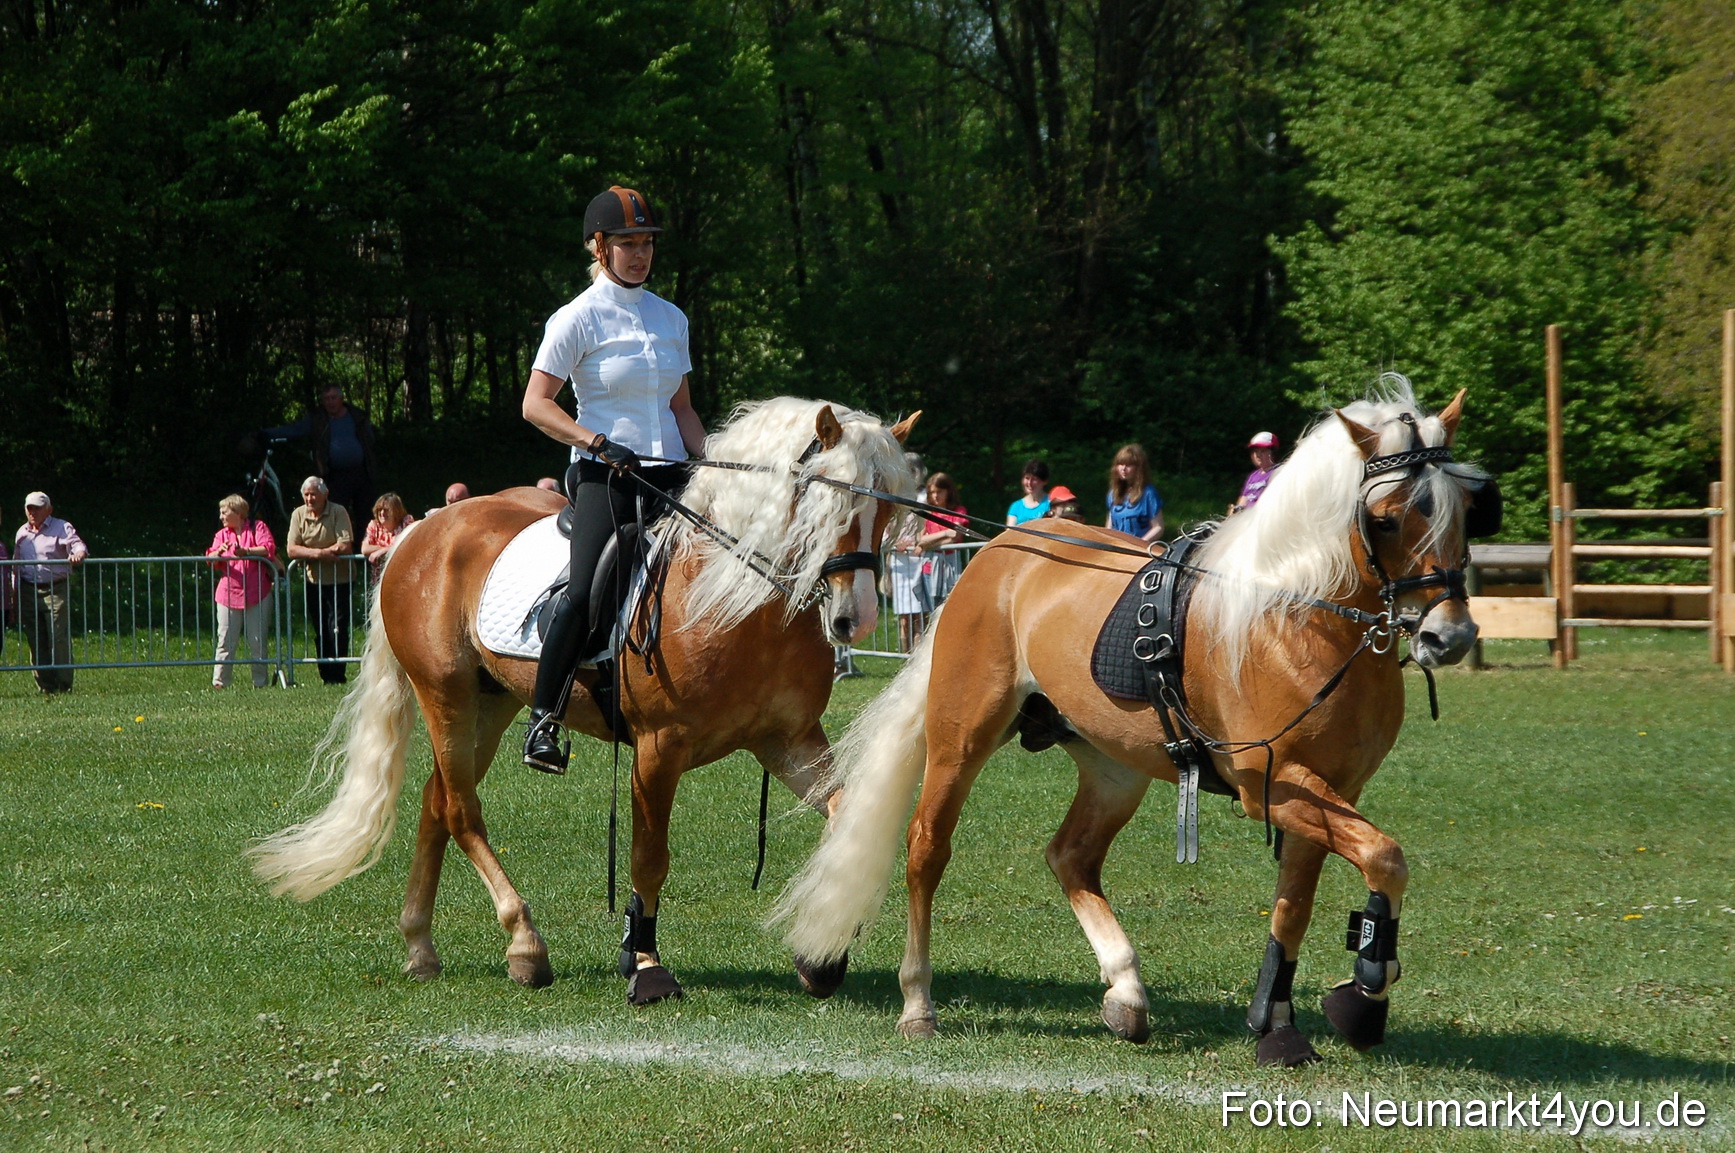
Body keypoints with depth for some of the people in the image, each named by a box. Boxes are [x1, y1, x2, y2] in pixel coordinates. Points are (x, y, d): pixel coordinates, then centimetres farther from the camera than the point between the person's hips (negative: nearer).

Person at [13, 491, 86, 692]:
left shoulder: (61, 529, 2)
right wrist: (16, 595, 18)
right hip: (28, 591, 5)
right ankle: (46, 687, 9)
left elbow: (78, 546, -11)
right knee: (36, 642, 3)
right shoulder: (22, 532, 17)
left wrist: (78, 554, -36)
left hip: (55, 591, -5)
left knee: (59, 638, -10)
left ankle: (64, 687, -8)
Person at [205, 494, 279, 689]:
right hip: (229, 595, 2)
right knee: (225, 641, -3)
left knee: (257, 641, 1)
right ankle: (219, 681, -2)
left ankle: (261, 682, 7)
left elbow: (268, 549, -11)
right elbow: (211, 560, 3)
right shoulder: (221, 535, 15)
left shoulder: (257, 527, 5)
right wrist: (219, 553, -19)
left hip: (257, 595, -2)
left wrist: (246, 552, -25)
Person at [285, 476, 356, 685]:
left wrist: (311, 552, -13)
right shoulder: (298, 515, 0)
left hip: (338, 581, -4)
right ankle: (326, 675, 13)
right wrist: (321, 553, -20)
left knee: (337, 630, -8)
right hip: (313, 581, 4)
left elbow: (345, 547, -19)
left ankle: (337, 675, -2)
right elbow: (292, 550, -7)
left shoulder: (338, 512, -11)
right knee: (320, 633, 7)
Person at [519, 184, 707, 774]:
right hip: (604, 478, -6)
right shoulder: (578, 319, -1)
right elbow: (535, 404, -5)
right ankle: (543, 718, -17)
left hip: (668, 475, 6)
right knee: (588, 593, -24)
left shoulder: (671, 319, 16)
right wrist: (599, 444, -16)